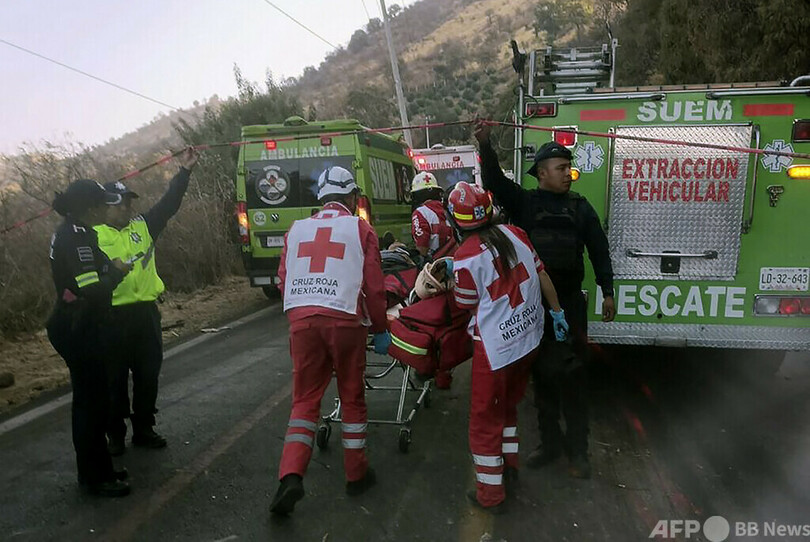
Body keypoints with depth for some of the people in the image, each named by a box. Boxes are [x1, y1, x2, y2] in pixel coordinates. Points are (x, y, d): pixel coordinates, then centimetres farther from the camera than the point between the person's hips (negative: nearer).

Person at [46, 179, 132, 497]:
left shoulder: (73, 233, 11)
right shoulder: (76, 238, -20)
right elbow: (93, 289, -27)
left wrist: (111, 268, 5)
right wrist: (117, 271, -11)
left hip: (78, 327, 10)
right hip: (76, 330, -10)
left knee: (92, 399, 17)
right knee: (90, 401, -1)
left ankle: (96, 468, 30)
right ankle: (94, 478, 12)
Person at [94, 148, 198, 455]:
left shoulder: (143, 226, 8)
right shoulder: (94, 236, -2)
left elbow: (169, 205, 2)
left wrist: (185, 171, -4)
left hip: (146, 312, 4)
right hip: (113, 317, -4)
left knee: (148, 376, 12)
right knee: (115, 379, 6)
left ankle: (144, 430, 26)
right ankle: (115, 434, 21)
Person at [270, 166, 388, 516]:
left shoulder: (296, 230, 14)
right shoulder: (360, 229, 5)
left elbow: (283, 281, 12)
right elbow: (374, 287, 1)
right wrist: (380, 330, 12)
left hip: (301, 319, 3)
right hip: (345, 320, -2)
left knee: (305, 398, 11)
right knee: (352, 397, 13)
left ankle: (291, 476, -3)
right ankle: (356, 474, 24)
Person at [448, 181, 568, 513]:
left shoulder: (466, 257, -18)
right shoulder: (514, 233, -1)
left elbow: (466, 306, -5)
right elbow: (542, 275, 5)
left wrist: (453, 274, 10)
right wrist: (557, 312, 16)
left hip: (495, 346, -7)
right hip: (529, 338, 7)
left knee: (485, 416, 8)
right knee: (508, 403, 27)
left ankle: (490, 494, 17)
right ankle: (509, 461, 42)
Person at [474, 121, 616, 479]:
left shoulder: (580, 207, 7)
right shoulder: (523, 202, 4)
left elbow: (598, 251, 9)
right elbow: (494, 181, -10)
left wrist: (607, 292, 6)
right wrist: (485, 146, -25)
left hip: (570, 303, 0)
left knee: (571, 375, 1)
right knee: (542, 375, 9)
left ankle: (577, 448, 15)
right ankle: (550, 442, 24)